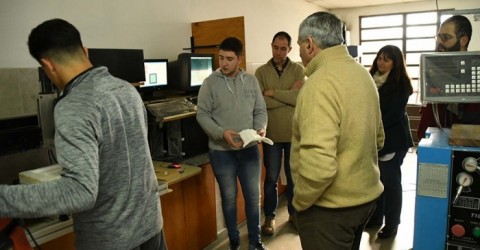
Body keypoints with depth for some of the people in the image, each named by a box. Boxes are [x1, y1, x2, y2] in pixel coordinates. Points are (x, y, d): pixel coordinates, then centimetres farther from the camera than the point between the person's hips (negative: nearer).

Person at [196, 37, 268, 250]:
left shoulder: (251, 81, 3)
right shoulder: (210, 83, -7)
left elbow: (260, 111, 7)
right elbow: (202, 114, -8)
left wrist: (261, 128, -13)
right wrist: (221, 133, -22)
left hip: (249, 149, 3)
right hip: (221, 151, -3)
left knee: (253, 196, 12)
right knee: (229, 197, 12)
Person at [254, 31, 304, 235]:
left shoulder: (298, 70, 0)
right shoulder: (261, 71, 0)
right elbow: (261, 102, -14)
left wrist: (273, 92, -15)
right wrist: (290, 93, -14)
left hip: (294, 133, 1)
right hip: (271, 134, 0)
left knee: (294, 177, 14)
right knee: (271, 178, 9)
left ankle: (294, 213, 33)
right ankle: (269, 217, 26)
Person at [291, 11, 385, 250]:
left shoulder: (320, 84, -25)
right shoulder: (362, 73, 5)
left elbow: (318, 165, -33)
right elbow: (378, 137, 15)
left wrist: (299, 201, -17)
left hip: (330, 206, -9)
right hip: (365, 194, 9)